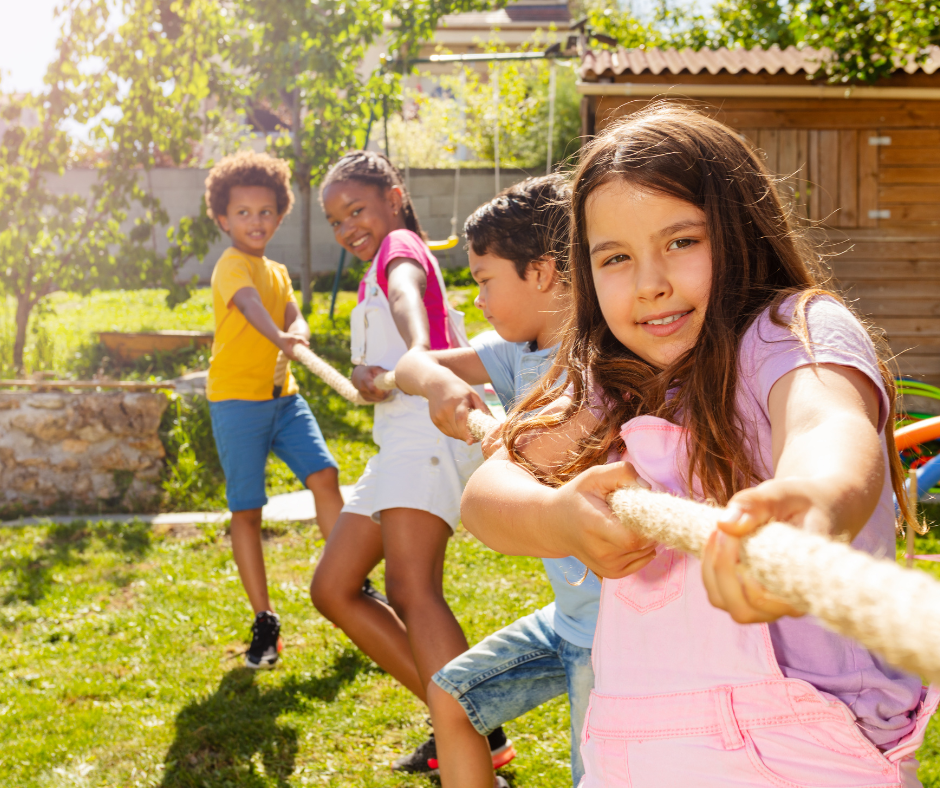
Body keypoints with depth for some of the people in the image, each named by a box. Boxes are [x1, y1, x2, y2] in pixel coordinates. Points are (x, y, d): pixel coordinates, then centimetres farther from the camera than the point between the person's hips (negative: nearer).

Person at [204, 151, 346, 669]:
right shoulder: (232, 265, -9)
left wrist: (298, 333, -24)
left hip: (282, 395, 6)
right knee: (246, 510, -2)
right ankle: (264, 622, 7)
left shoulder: (277, 272, 15)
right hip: (237, 398, -6)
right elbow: (249, 305, -30)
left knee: (324, 475, -9)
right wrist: (279, 339, -50)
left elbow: (294, 317, 1)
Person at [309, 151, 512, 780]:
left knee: (410, 588, -26)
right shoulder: (380, 273, 29)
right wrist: (366, 376, -10)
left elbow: (407, 293, -25)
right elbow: (371, 366, 15)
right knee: (334, 590, 9)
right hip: (401, 439, 10)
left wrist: (418, 353, -47)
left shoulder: (401, 247, 2)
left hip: (429, 425, -10)